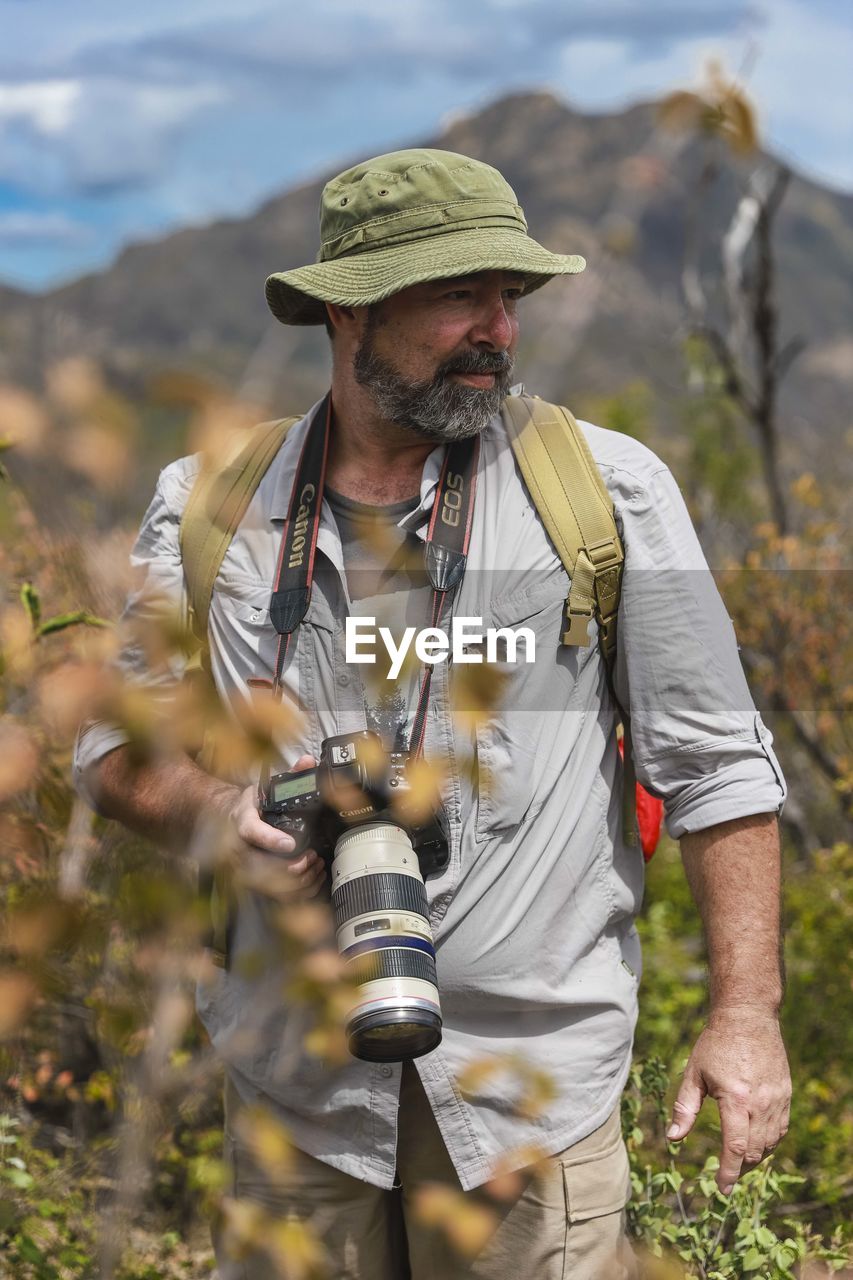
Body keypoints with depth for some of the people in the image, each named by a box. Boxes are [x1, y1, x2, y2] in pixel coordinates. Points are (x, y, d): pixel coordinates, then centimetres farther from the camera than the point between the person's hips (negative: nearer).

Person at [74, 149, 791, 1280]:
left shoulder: (610, 489, -1)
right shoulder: (211, 507, 4)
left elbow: (715, 764, -1)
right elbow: (117, 748, 9)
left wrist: (746, 1013, -7)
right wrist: (216, 812, -13)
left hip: (532, 1071, -1)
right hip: (292, 1070, 2)